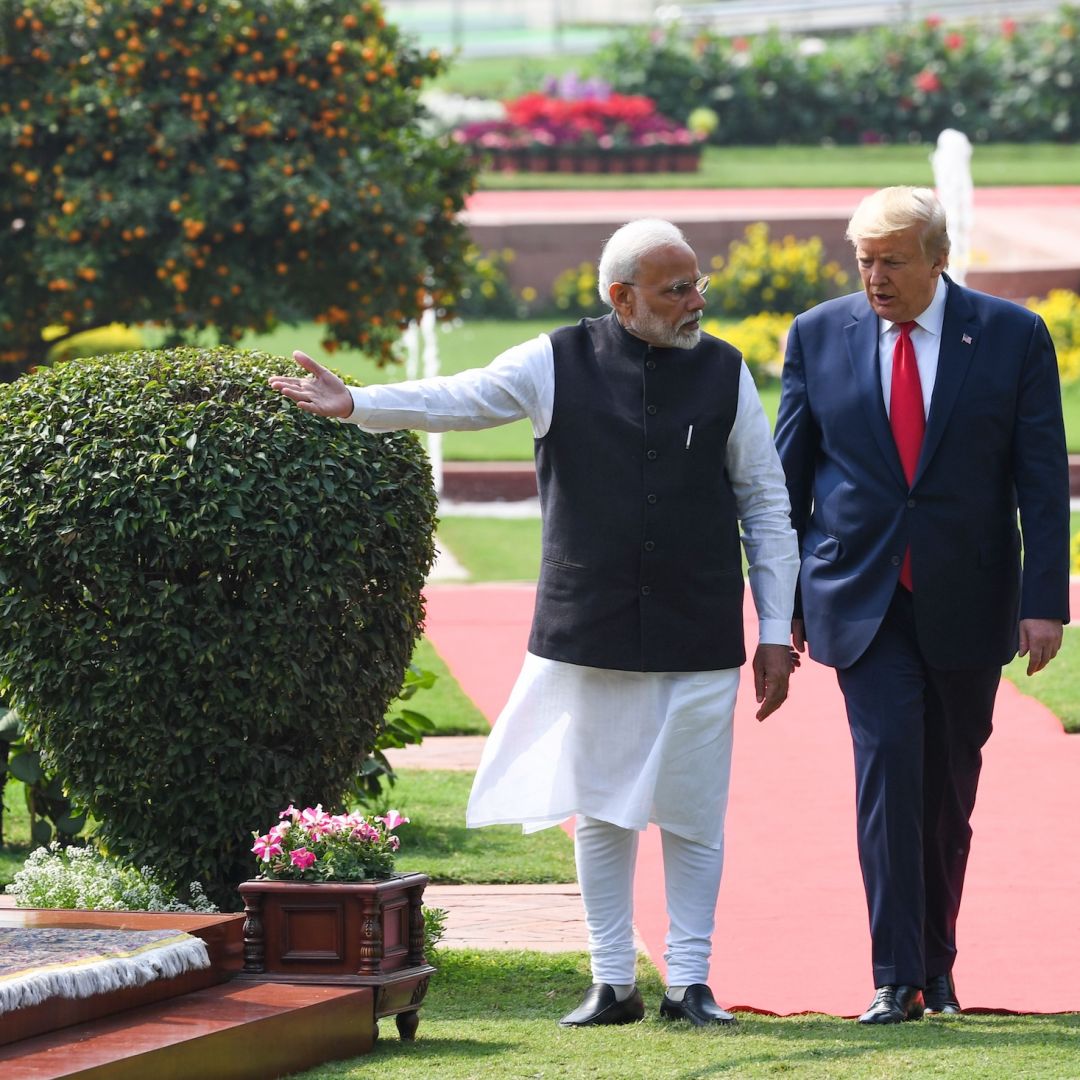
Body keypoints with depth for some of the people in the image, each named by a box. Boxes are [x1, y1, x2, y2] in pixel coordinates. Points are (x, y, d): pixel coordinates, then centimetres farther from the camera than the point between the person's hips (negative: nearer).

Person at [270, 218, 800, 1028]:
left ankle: (691, 982, 9)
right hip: (589, 633, 0)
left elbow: (768, 507, 7)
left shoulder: (724, 374, 4)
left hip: (698, 638, 0)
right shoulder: (559, 364, 2)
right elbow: (459, 400, -7)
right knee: (599, 813, 5)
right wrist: (357, 404, -25)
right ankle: (613, 984, 14)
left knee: (693, 816, 1)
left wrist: (777, 631, 3)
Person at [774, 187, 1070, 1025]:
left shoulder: (1012, 337, -2)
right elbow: (789, 477, 8)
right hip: (862, 601, 0)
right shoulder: (818, 337, 2)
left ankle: (937, 966, 25)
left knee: (950, 788, 9)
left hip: (965, 605, 0)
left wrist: (1045, 600, -9)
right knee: (888, 766, -14)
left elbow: (1044, 480, -2)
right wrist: (784, 602, 6)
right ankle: (896, 979, -14)